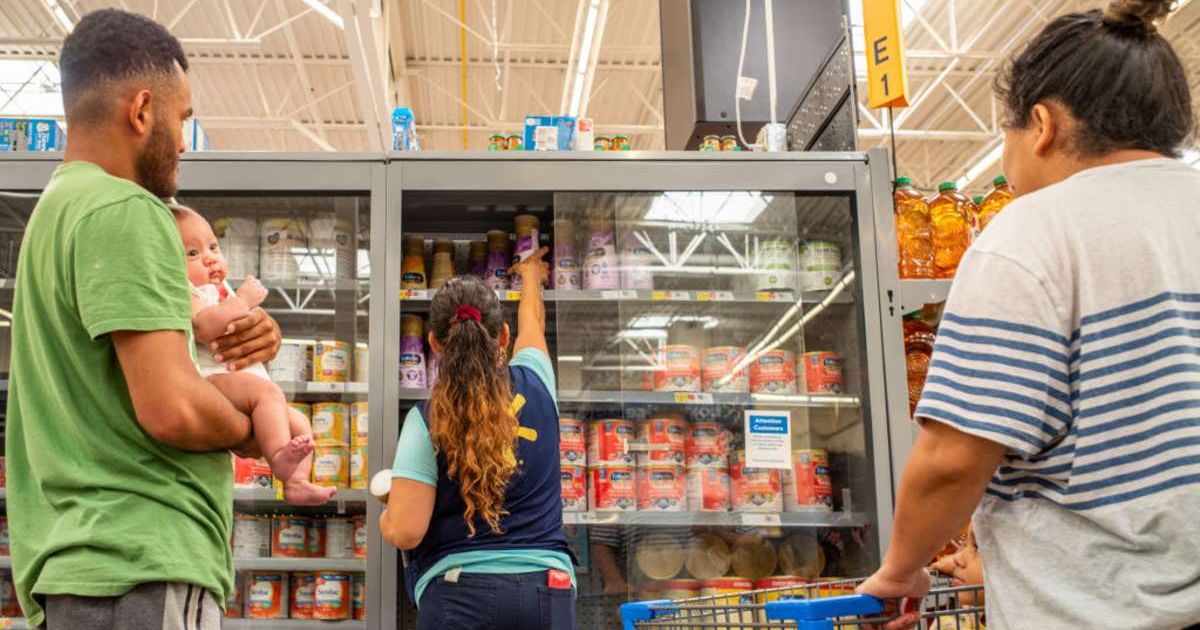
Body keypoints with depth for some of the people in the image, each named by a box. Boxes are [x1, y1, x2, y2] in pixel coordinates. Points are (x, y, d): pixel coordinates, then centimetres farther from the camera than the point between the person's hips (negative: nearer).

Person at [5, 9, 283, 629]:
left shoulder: (56, 207, 18)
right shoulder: (125, 212, -14)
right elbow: (173, 410, -24)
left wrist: (238, 341, 5)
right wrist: (254, 432, -2)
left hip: (75, 560, 10)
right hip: (140, 572, -10)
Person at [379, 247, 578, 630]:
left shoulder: (427, 420, -7)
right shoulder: (534, 386, 4)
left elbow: (405, 532, -13)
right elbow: (532, 325, 27)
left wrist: (385, 516, 11)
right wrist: (531, 274, 47)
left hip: (461, 593, -3)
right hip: (547, 589, 3)